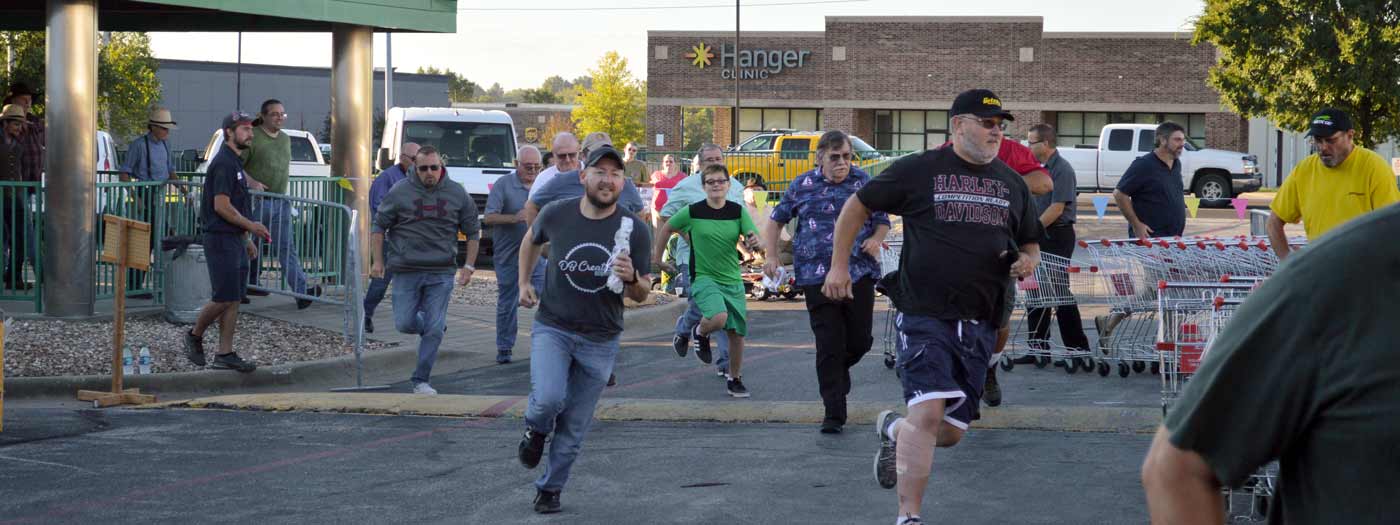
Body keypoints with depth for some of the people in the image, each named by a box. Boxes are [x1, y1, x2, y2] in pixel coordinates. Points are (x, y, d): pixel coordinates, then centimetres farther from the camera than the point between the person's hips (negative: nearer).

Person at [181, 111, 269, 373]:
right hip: (221, 240, -10)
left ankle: (225, 354, 8)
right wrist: (250, 225, -13)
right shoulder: (223, 163, -15)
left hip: (235, 240, 10)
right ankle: (195, 335, 14)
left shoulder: (235, 162, 17)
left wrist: (246, 239, 20)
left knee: (234, 299, 7)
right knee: (225, 298, -7)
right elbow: (221, 206, -21)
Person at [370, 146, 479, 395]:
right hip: (406, 270, 0)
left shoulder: (457, 194, 4)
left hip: (441, 273, 0)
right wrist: (377, 260, 0)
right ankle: (429, 325, 30)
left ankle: (421, 381, 4)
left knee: (434, 330, -5)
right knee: (405, 324, -4)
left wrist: (468, 266, 5)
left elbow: (472, 232, 13)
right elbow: (379, 226, 7)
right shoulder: (400, 192, -1)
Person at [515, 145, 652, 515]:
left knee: (574, 427, 8)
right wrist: (523, 282, 10)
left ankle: (550, 488, 28)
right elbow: (532, 239, 17)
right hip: (552, 328, -1)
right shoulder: (557, 215, -8)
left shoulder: (635, 230, -9)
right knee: (549, 398, -25)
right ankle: (536, 431, 9)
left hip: (600, 340, 1)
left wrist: (632, 279, -25)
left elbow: (643, 295, -3)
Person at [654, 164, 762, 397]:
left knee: (737, 332, 6)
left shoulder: (738, 211, -2)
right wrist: (657, 258, 10)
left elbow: (754, 241, -6)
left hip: (733, 279, 3)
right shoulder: (692, 212, -7)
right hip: (703, 277, -3)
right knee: (718, 318, -29)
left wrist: (754, 242, -30)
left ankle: (735, 379, 26)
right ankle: (700, 332, 8)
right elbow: (666, 228, 7)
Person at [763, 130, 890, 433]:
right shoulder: (803, 186, 8)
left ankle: (840, 369, 39)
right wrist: (771, 255, 7)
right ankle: (833, 413, 0)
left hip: (859, 273, 1)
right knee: (829, 345, -5)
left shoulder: (863, 183, 8)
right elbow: (777, 220, 18)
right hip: (817, 276, -1)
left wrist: (876, 239, -6)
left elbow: (882, 221, 15)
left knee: (860, 340, 3)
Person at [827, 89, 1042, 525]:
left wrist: (1027, 263, 2)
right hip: (924, 314, -5)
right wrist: (839, 266, 4)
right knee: (928, 411, -21)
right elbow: (857, 206, 10)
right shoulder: (918, 170, 0)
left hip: (978, 323, 5)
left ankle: (894, 430, 41)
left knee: (951, 432, 8)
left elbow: (1030, 244, 26)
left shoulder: (1012, 183, 15)